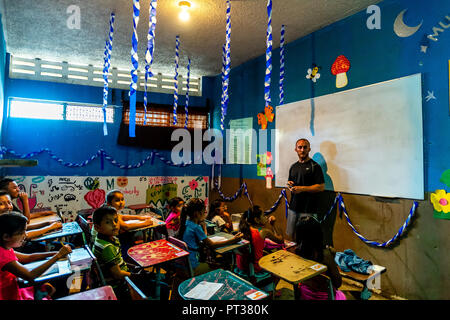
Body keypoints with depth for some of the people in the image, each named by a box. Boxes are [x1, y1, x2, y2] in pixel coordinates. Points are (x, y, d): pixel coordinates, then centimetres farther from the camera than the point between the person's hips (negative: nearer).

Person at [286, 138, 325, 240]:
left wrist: (302, 188, -17)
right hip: (293, 207, 6)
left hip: (308, 210, -6)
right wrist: (289, 185, 2)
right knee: (291, 235, 14)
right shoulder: (293, 167, 14)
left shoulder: (314, 166, -6)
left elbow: (321, 187, -12)